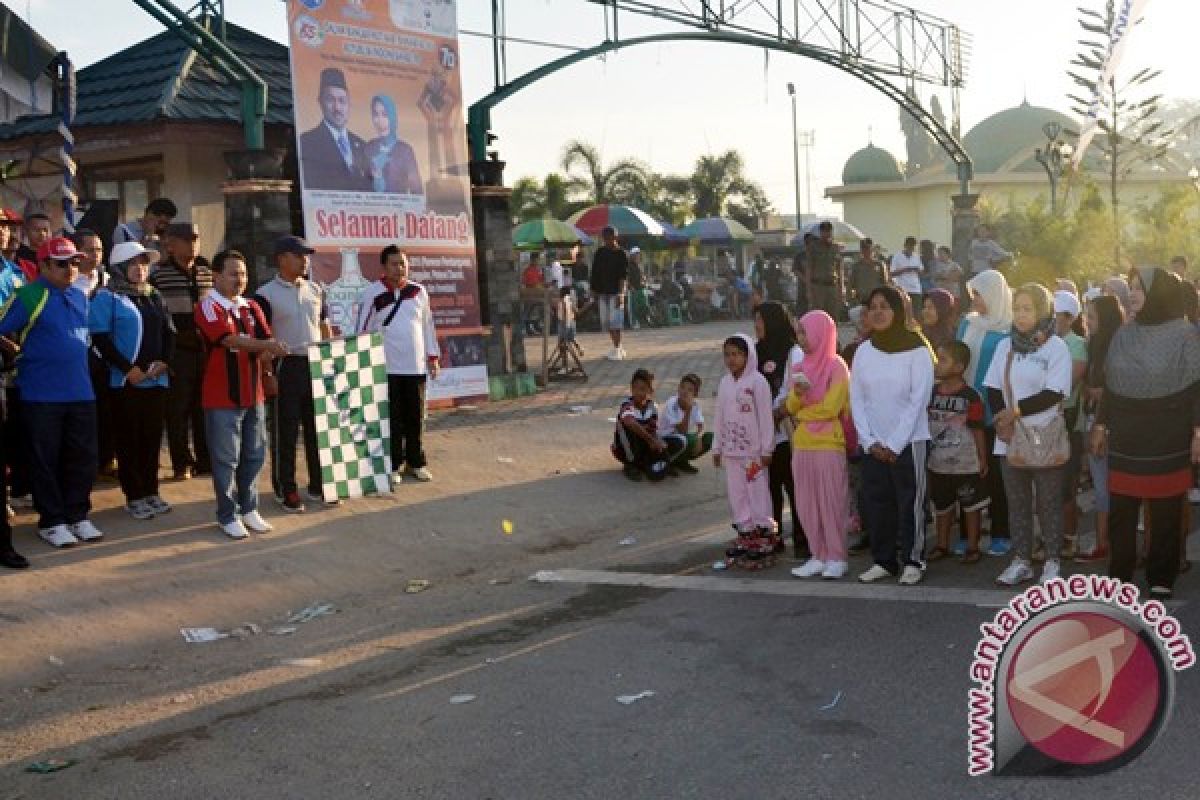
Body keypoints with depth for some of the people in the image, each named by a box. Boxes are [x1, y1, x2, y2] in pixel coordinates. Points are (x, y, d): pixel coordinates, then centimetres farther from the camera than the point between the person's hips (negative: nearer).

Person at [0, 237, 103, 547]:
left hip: (81, 393, 6)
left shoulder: (79, 297, 11)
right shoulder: (28, 296, -10)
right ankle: (51, 521, 13)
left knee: (82, 457, 9)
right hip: (41, 395, -6)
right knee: (45, 460, 4)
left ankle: (77, 515, 22)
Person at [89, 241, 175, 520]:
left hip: (156, 379, 5)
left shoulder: (154, 296, 15)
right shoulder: (107, 297, -4)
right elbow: (99, 338, -12)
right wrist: (128, 368, -16)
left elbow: (169, 332, 14)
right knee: (129, 439, 0)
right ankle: (134, 497, 6)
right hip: (125, 380, -5)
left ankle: (151, 491, 18)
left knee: (153, 437, 9)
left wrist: (163, 361, -4)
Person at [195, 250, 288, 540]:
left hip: (253, 394, 6)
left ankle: (249, 509, 26)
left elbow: (265, 339, 6)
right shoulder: (208, 307, -9)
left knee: (254, 455, 12)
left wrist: (267, 355, -16)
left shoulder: (251, 307, 12)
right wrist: (267, 345, -31)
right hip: (222, 397, -6)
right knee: (226, 459, 2)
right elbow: (231, 339, -22)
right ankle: (228, 516, 12)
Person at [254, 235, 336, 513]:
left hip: (316, 365, 6)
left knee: (318, 427, 11)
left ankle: (317, 486, 22)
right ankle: (286, 491, 11)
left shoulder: (316, 290, 11)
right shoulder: (266, 294, -7)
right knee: (284, 432, 1)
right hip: (286, 367, -5)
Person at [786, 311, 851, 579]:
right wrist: (797, 393, -15)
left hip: (829, 445, -6)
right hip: (802, 445, 6)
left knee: (831, 502, -2)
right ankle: (818, 556, 15)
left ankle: (837, 558, 5)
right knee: (807, 504, 7)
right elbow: (791, 407, 7)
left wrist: (800, 414, 0)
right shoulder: (800, 369, 12)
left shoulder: (836, 368, -7)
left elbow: (830, 408, -14)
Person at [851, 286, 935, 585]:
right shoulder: (863, 351, 6)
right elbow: (856, 399, 5)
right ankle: (883, 561, 16)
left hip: (908, 442, -4)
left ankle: (912, 561, 11)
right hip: (872, 444, 4)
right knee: (876, 504, 6)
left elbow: (918, 400, -10)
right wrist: (870, 442, -5)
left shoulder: (917, 350, -7)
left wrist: (894, 445, -12)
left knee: (910, 504, 1)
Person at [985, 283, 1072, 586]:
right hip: (1010, 439, 5)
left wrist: (1016, 411, -14)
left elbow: (1054, 394, -14)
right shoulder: (1005, 345, 10)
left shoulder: (1056, 346, -6)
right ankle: (1021, 561, 16)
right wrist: (1002, 421, -8)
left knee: (1049, 503, 3)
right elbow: (993, 389, 7)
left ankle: (1052, 562, 11)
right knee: (1017, 502, 9)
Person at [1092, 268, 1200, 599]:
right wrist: (1101, 425, 12)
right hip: (1125, 440, 4)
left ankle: (1161, 578, 16)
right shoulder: (1123, 335, 7)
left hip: (1167, 442, -4)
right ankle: (1120, 574, 17)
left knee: (1164, 514, 5)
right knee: (1120, 511, 6)